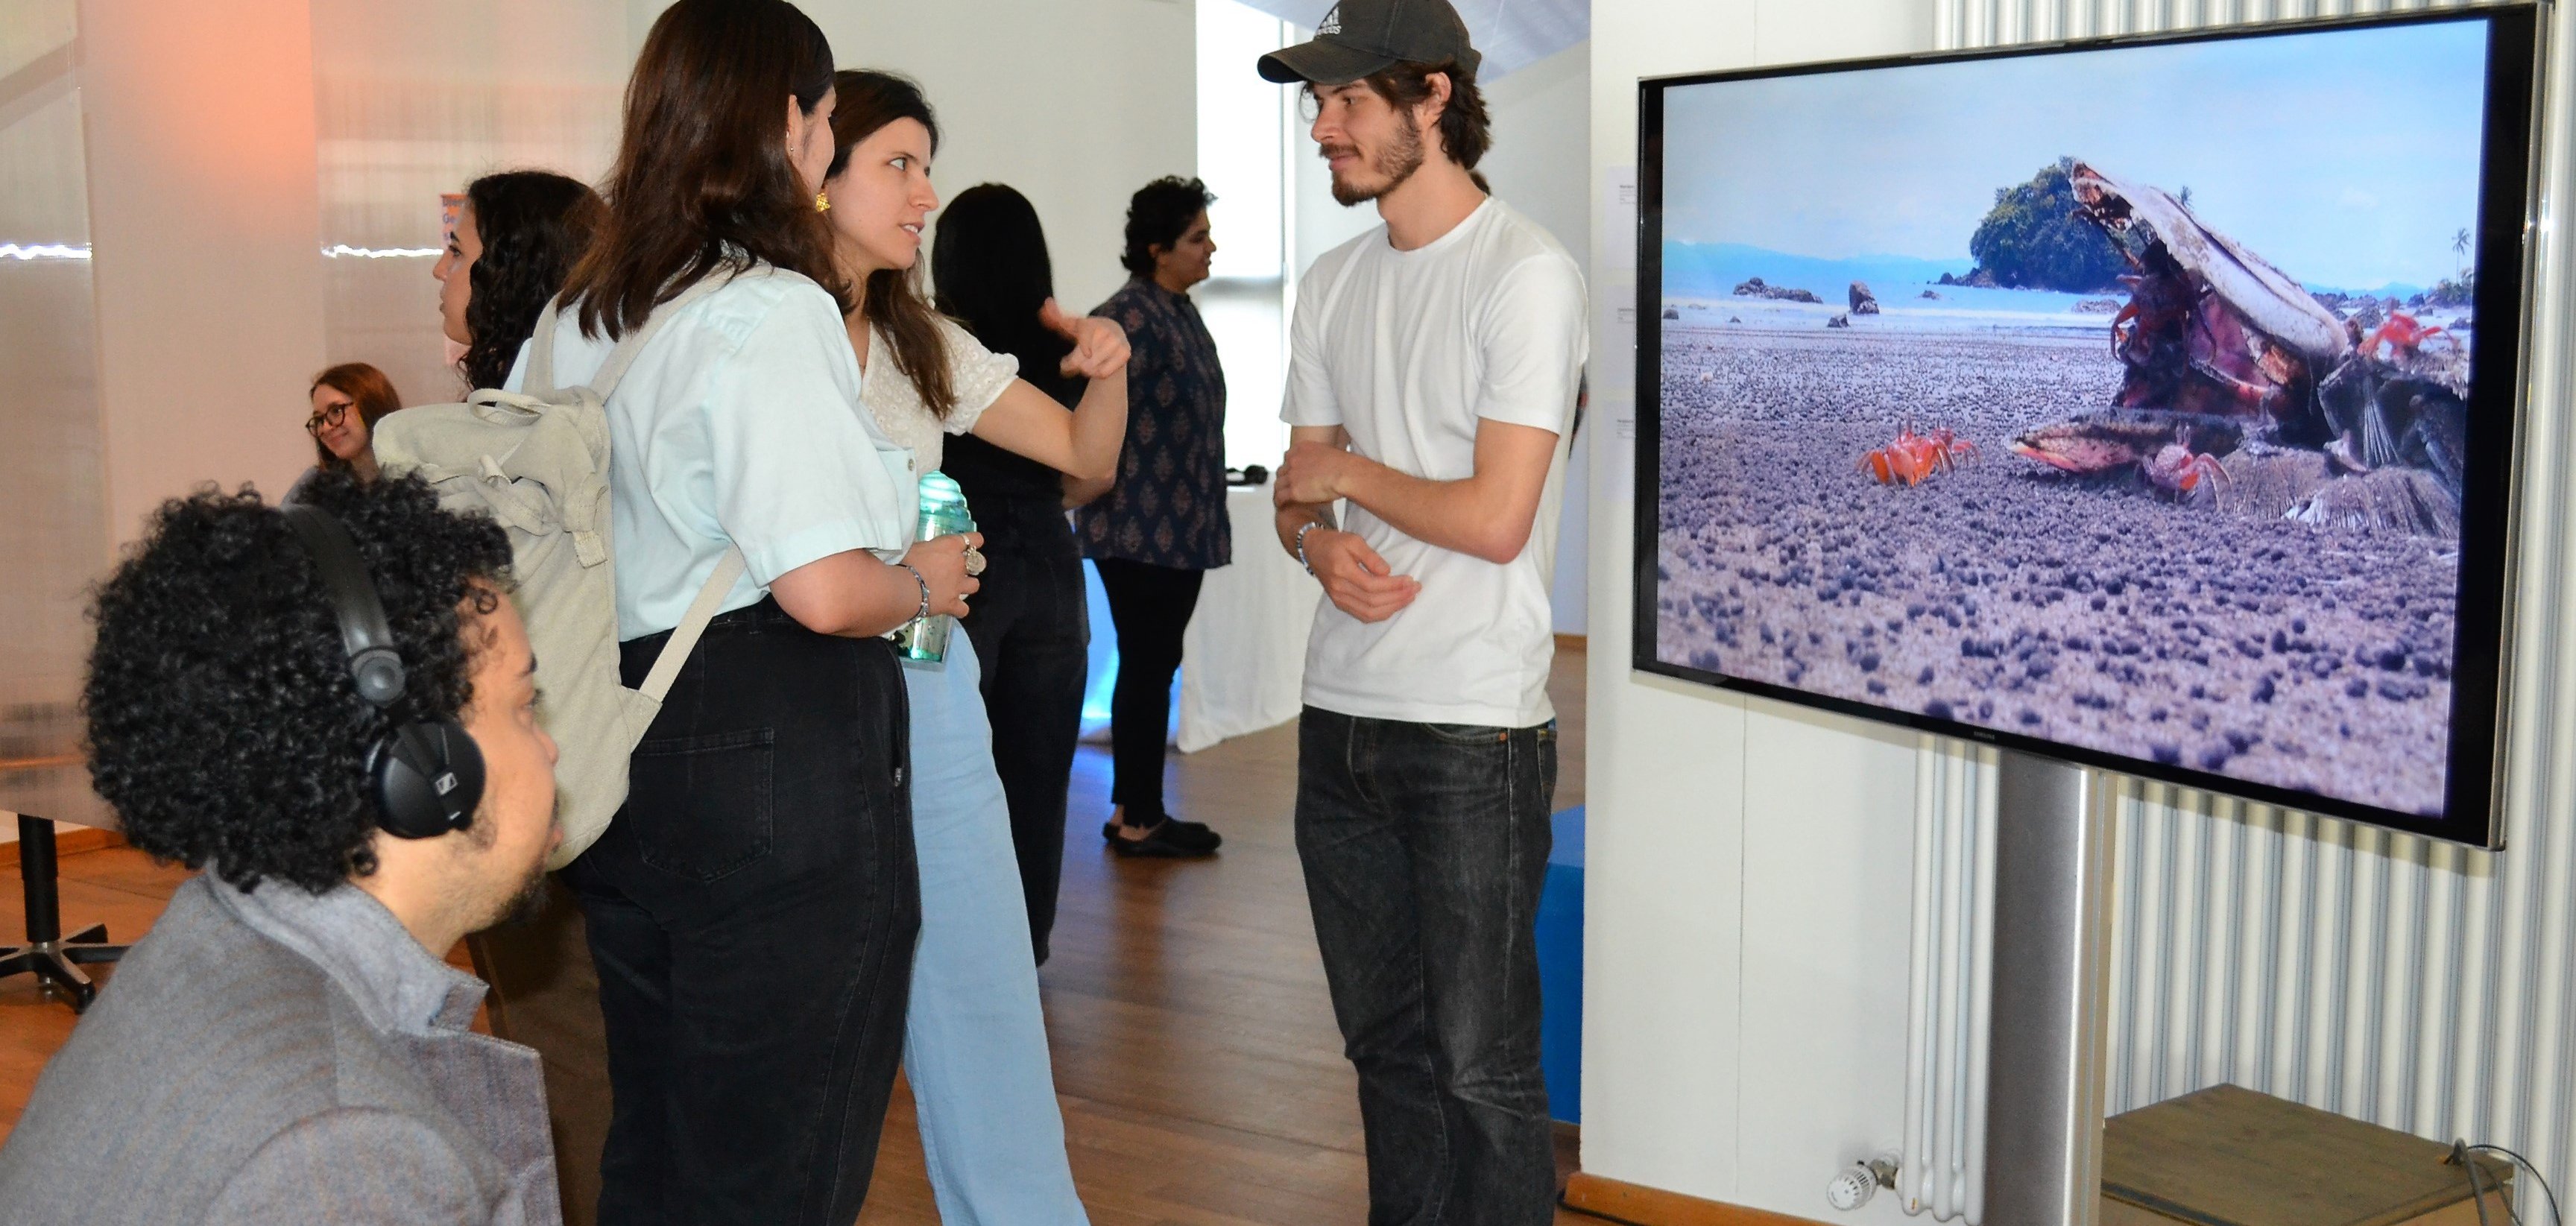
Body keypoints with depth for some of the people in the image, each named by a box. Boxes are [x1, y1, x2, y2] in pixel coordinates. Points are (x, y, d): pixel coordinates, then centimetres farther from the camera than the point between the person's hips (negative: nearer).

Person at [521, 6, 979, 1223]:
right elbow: (824, 591, -22)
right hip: (778, 763, -8)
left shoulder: (575, 321, 11)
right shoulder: (774, 310, -14)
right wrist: (925, 581, -2)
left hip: (623, 757, 8)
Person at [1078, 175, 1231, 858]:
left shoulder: (1183, 313, 15)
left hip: (1181, 530, 9)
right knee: (1147, 668, -3)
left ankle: (1134, 812, 21)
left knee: (1154, 668, 13)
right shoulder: (1130, 317, -15)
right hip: (1141, 529, -9)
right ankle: (1138, 821, 6)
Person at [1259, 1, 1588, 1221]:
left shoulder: (1525, 274, -10)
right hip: (1342, 711, 7)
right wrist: (1323, 544, -8)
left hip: (1475, 728, -7)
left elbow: (1496, 518, -16)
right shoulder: (1333, 284, 13)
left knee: (1481, 1063, 0)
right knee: (1385, 1044, 16)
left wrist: (1346, 472, -2)